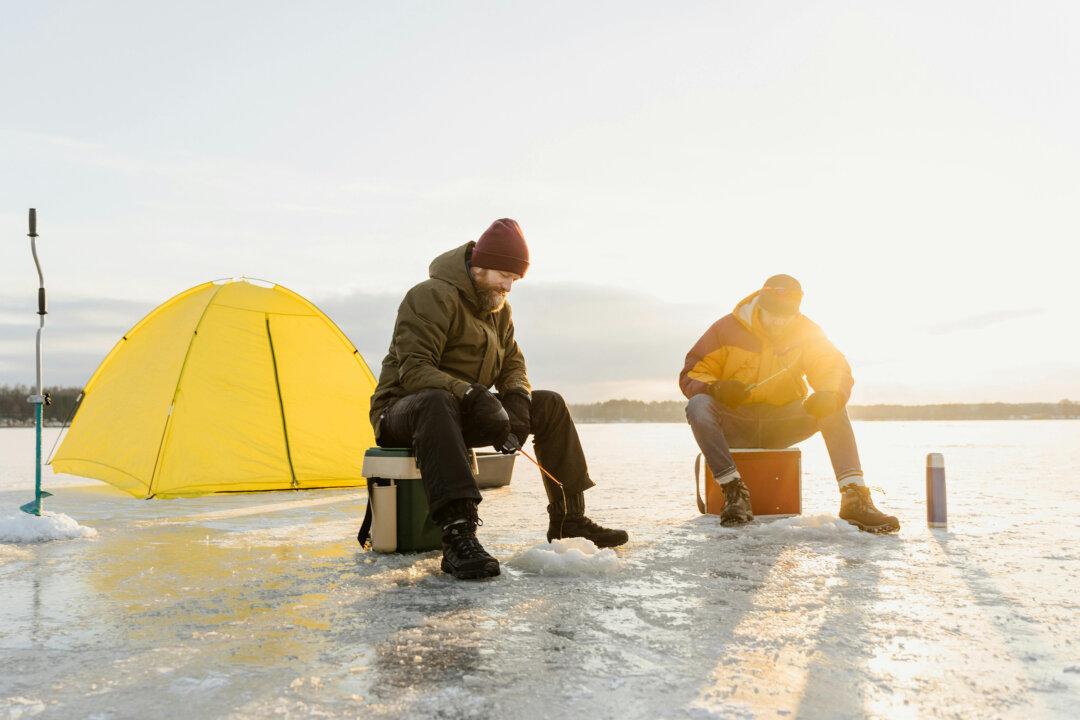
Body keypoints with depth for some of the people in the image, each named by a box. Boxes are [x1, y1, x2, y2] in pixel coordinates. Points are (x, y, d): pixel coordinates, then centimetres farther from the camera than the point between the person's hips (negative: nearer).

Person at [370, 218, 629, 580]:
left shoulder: (498, 307, 9)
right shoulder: (432, 296, -19)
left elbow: (512, 363, 12)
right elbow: (414, 370, -27)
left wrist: (518, 397, -11)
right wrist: (471, 395, -39)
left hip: (462, 414, 8)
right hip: (405, 411, -8)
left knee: (549, 405, 0)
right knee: (436, 402, -44)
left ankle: (569, 519, 4)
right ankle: (458, 536, -52)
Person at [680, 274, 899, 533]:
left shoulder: (806, 331, 2)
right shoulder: (727, 329, -5)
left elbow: (835, 368, -7)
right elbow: (691, 375, -5)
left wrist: (830, 395, -31)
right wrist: (716, 388, -28)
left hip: (782, 425, 2)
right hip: (734, 424, -2)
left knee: (834, 411, -22)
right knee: (698, 405, -32)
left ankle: (854, 498, -28)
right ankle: (735, 491, -33)